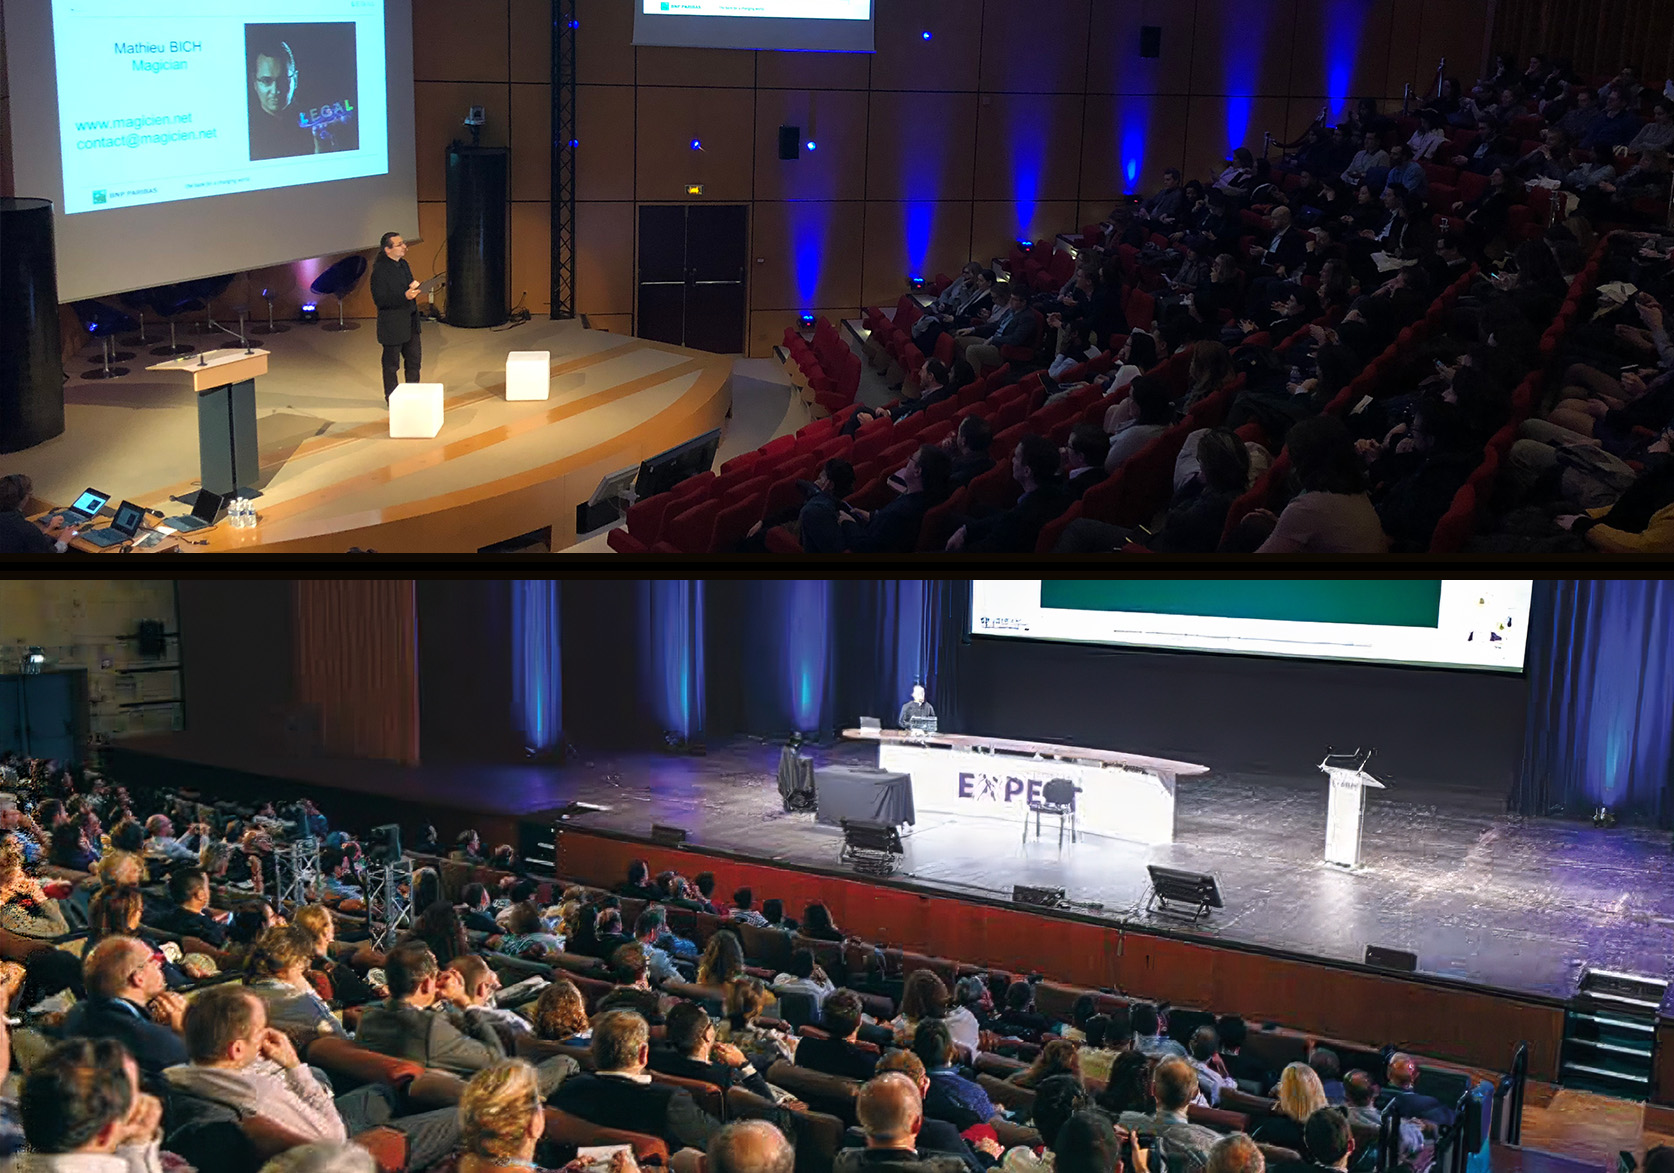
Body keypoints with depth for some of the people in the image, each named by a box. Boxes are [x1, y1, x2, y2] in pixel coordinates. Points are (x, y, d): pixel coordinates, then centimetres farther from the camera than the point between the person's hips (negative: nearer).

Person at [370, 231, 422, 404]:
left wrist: (414, 288, -5)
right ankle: (391, 398, 22)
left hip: (410, 322, 8)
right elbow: (379, 300, -22)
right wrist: (404, 296, -31)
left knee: (414, 358, 17)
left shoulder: (403, 264, 7)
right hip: (392, 324, -8)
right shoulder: (380, 270, -20)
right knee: (391, 363, 7)